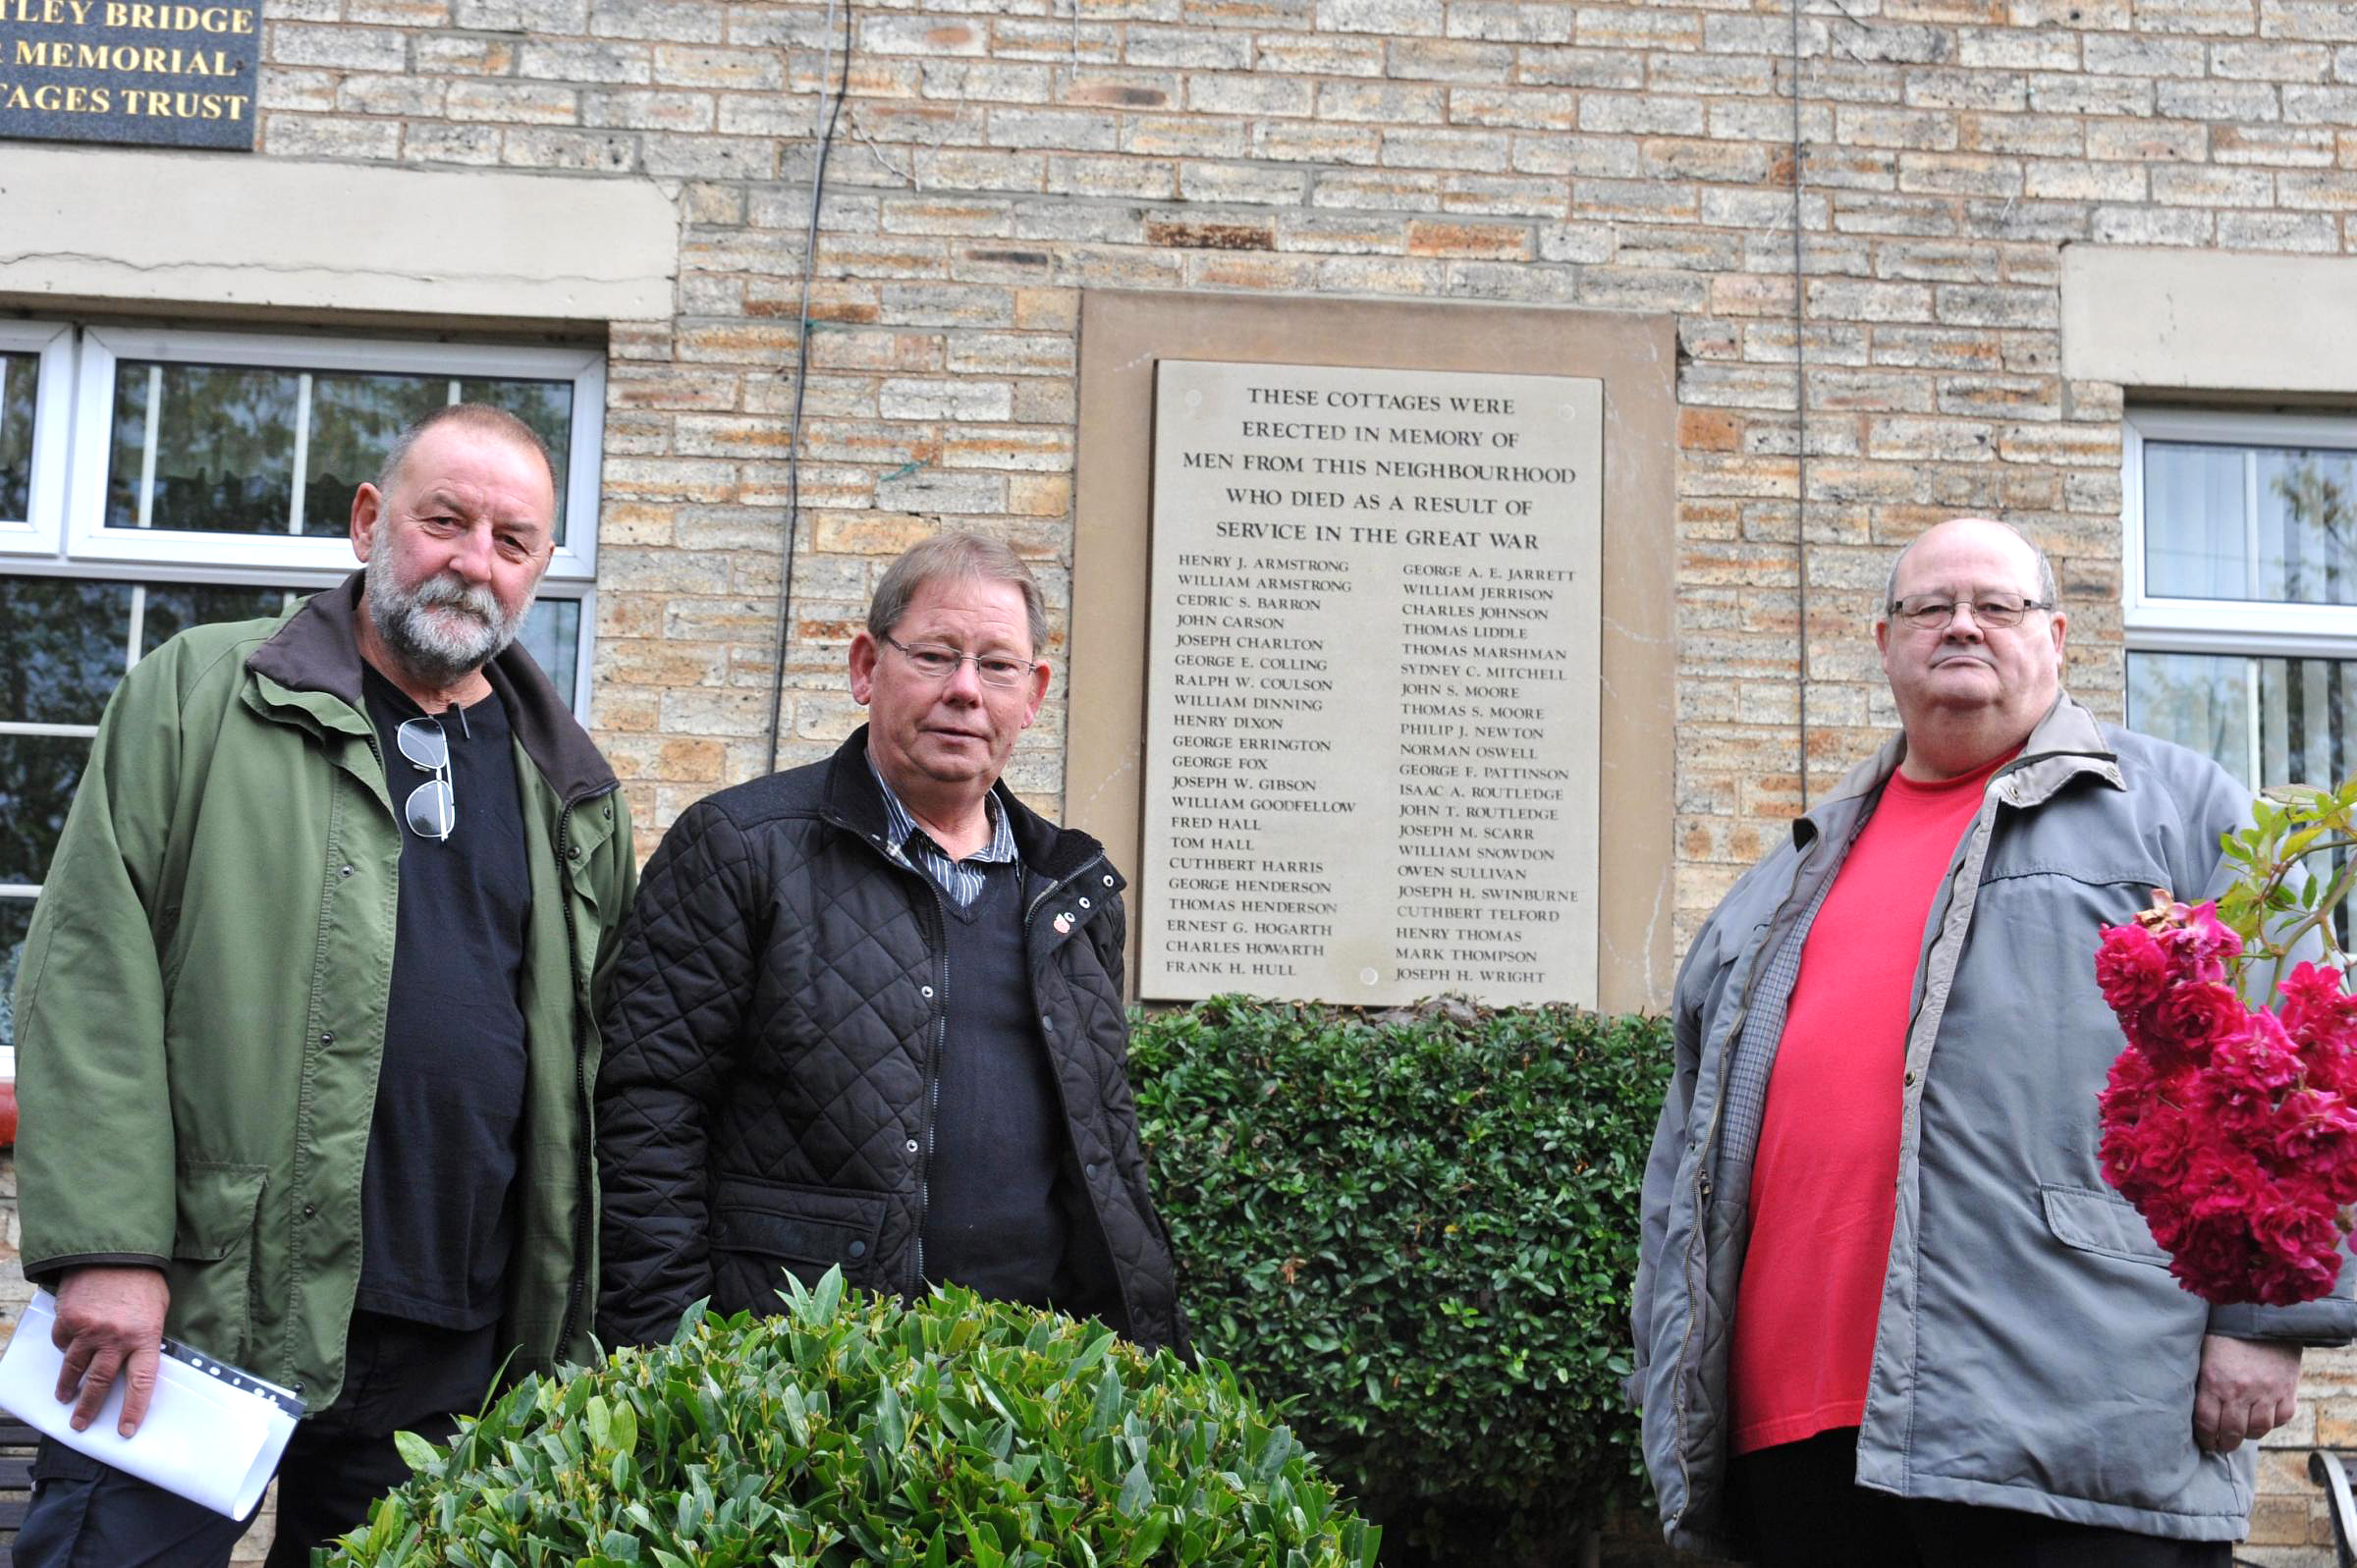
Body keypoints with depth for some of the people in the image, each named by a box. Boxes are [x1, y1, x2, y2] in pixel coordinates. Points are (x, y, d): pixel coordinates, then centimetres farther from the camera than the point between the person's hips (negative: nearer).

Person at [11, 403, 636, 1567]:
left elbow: (595, 1055, 14)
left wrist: (565, 1323, 9)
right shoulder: (198, 695, 2)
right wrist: (107, 1245, -14)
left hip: (452, 1345, 4)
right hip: (194, 1308, -3)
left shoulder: (571, 790, 13)